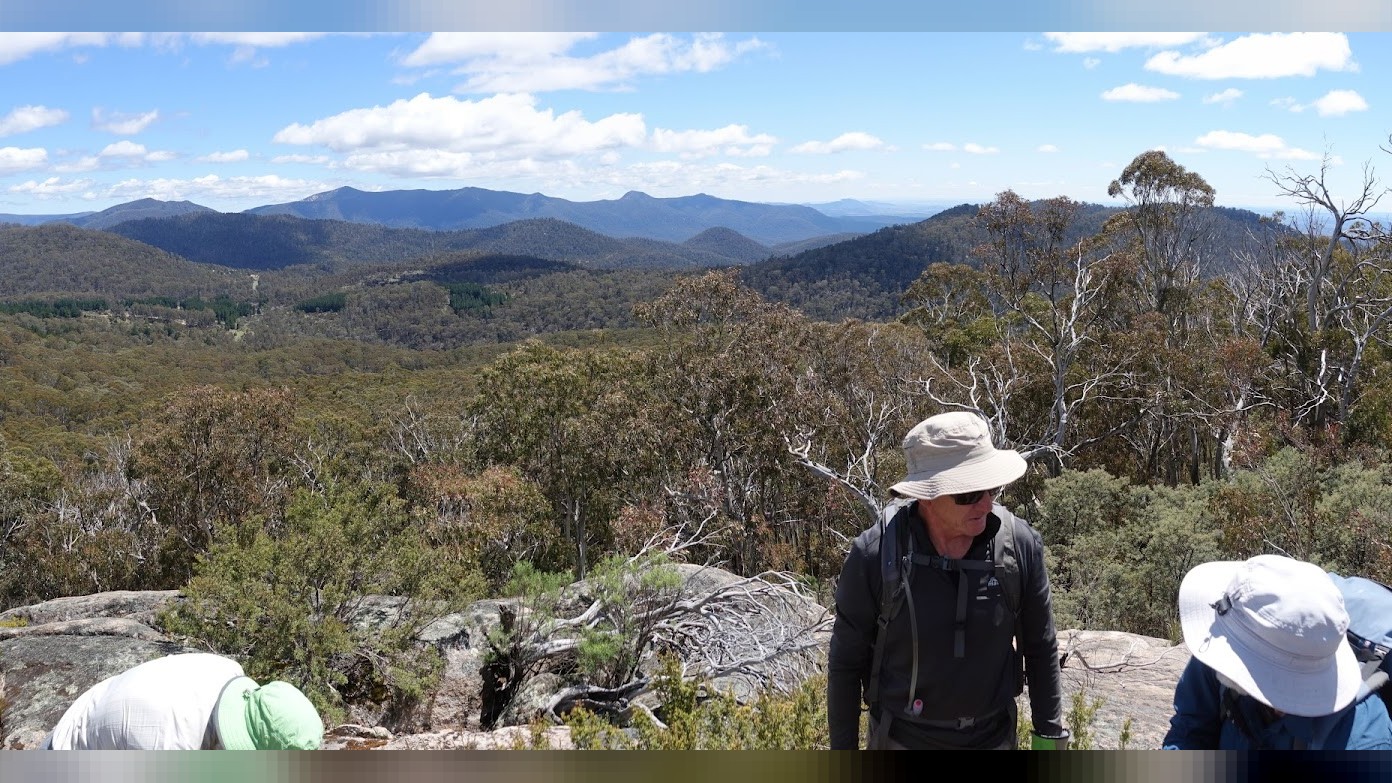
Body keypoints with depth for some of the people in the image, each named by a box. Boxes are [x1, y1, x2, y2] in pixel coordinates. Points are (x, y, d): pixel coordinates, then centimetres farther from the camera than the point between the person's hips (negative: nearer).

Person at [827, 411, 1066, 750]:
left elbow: (1040, 648, -1)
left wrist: (1050, 735, 4)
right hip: (903, 739, -2)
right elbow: (846, 660, -10)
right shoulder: (874, 554, -22)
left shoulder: (1020, 544, -16)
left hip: (992, 737, 2)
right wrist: (843, 752, -5)